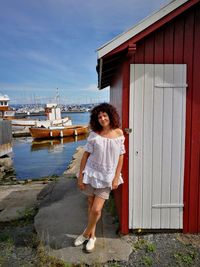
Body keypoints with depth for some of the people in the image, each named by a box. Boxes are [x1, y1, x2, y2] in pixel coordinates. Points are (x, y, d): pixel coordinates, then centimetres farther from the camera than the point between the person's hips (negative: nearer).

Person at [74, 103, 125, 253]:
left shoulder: (119, 133, -6)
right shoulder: (94, 134, -6)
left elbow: (121, 157, -1)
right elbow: (86, 155, -2)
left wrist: (116, 177, -4)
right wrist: (80, 176, -3)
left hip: (107, 176, -1)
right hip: (92, 173, 1)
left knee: (96, 209, -4)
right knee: (91, 205, 13)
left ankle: (86, 234, 25)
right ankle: (92, 236, 38)